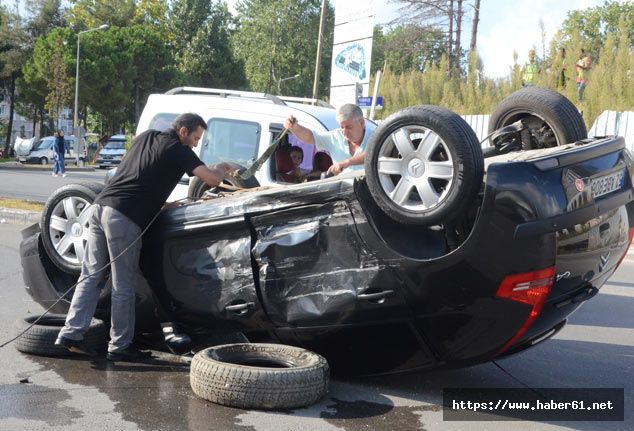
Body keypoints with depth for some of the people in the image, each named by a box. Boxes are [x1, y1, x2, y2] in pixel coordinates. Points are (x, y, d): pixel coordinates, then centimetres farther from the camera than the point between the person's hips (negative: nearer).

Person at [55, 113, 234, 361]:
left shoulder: (145, 137, 22)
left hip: (101, 206, 7)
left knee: (91, 276, 9)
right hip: (125, 217, -7)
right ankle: (120, 346, 8)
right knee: (123, 286, 1)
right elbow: (212, 179, -5)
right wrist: (221, 169, 19)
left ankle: (71, 333, 6)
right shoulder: (178, 150, 0)